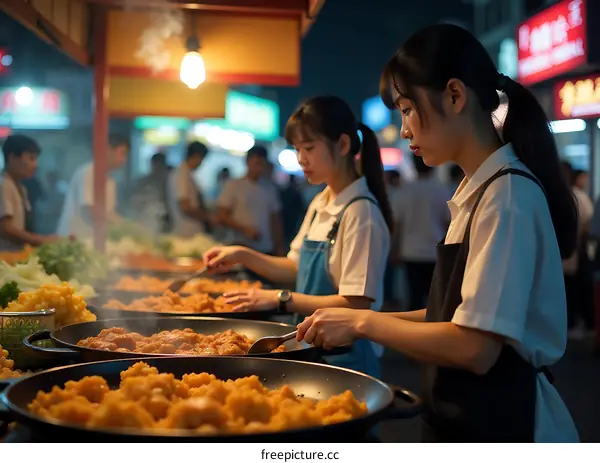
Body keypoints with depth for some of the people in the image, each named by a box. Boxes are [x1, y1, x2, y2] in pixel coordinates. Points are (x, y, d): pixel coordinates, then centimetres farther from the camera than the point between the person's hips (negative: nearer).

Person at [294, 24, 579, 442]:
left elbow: (476, 347, -25)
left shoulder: (506, 193, -20)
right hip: (469, 414, 8)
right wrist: (377, 322, 4)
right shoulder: (481, 189, 8)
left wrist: (365, 323, -15)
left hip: (500, 420, -8)